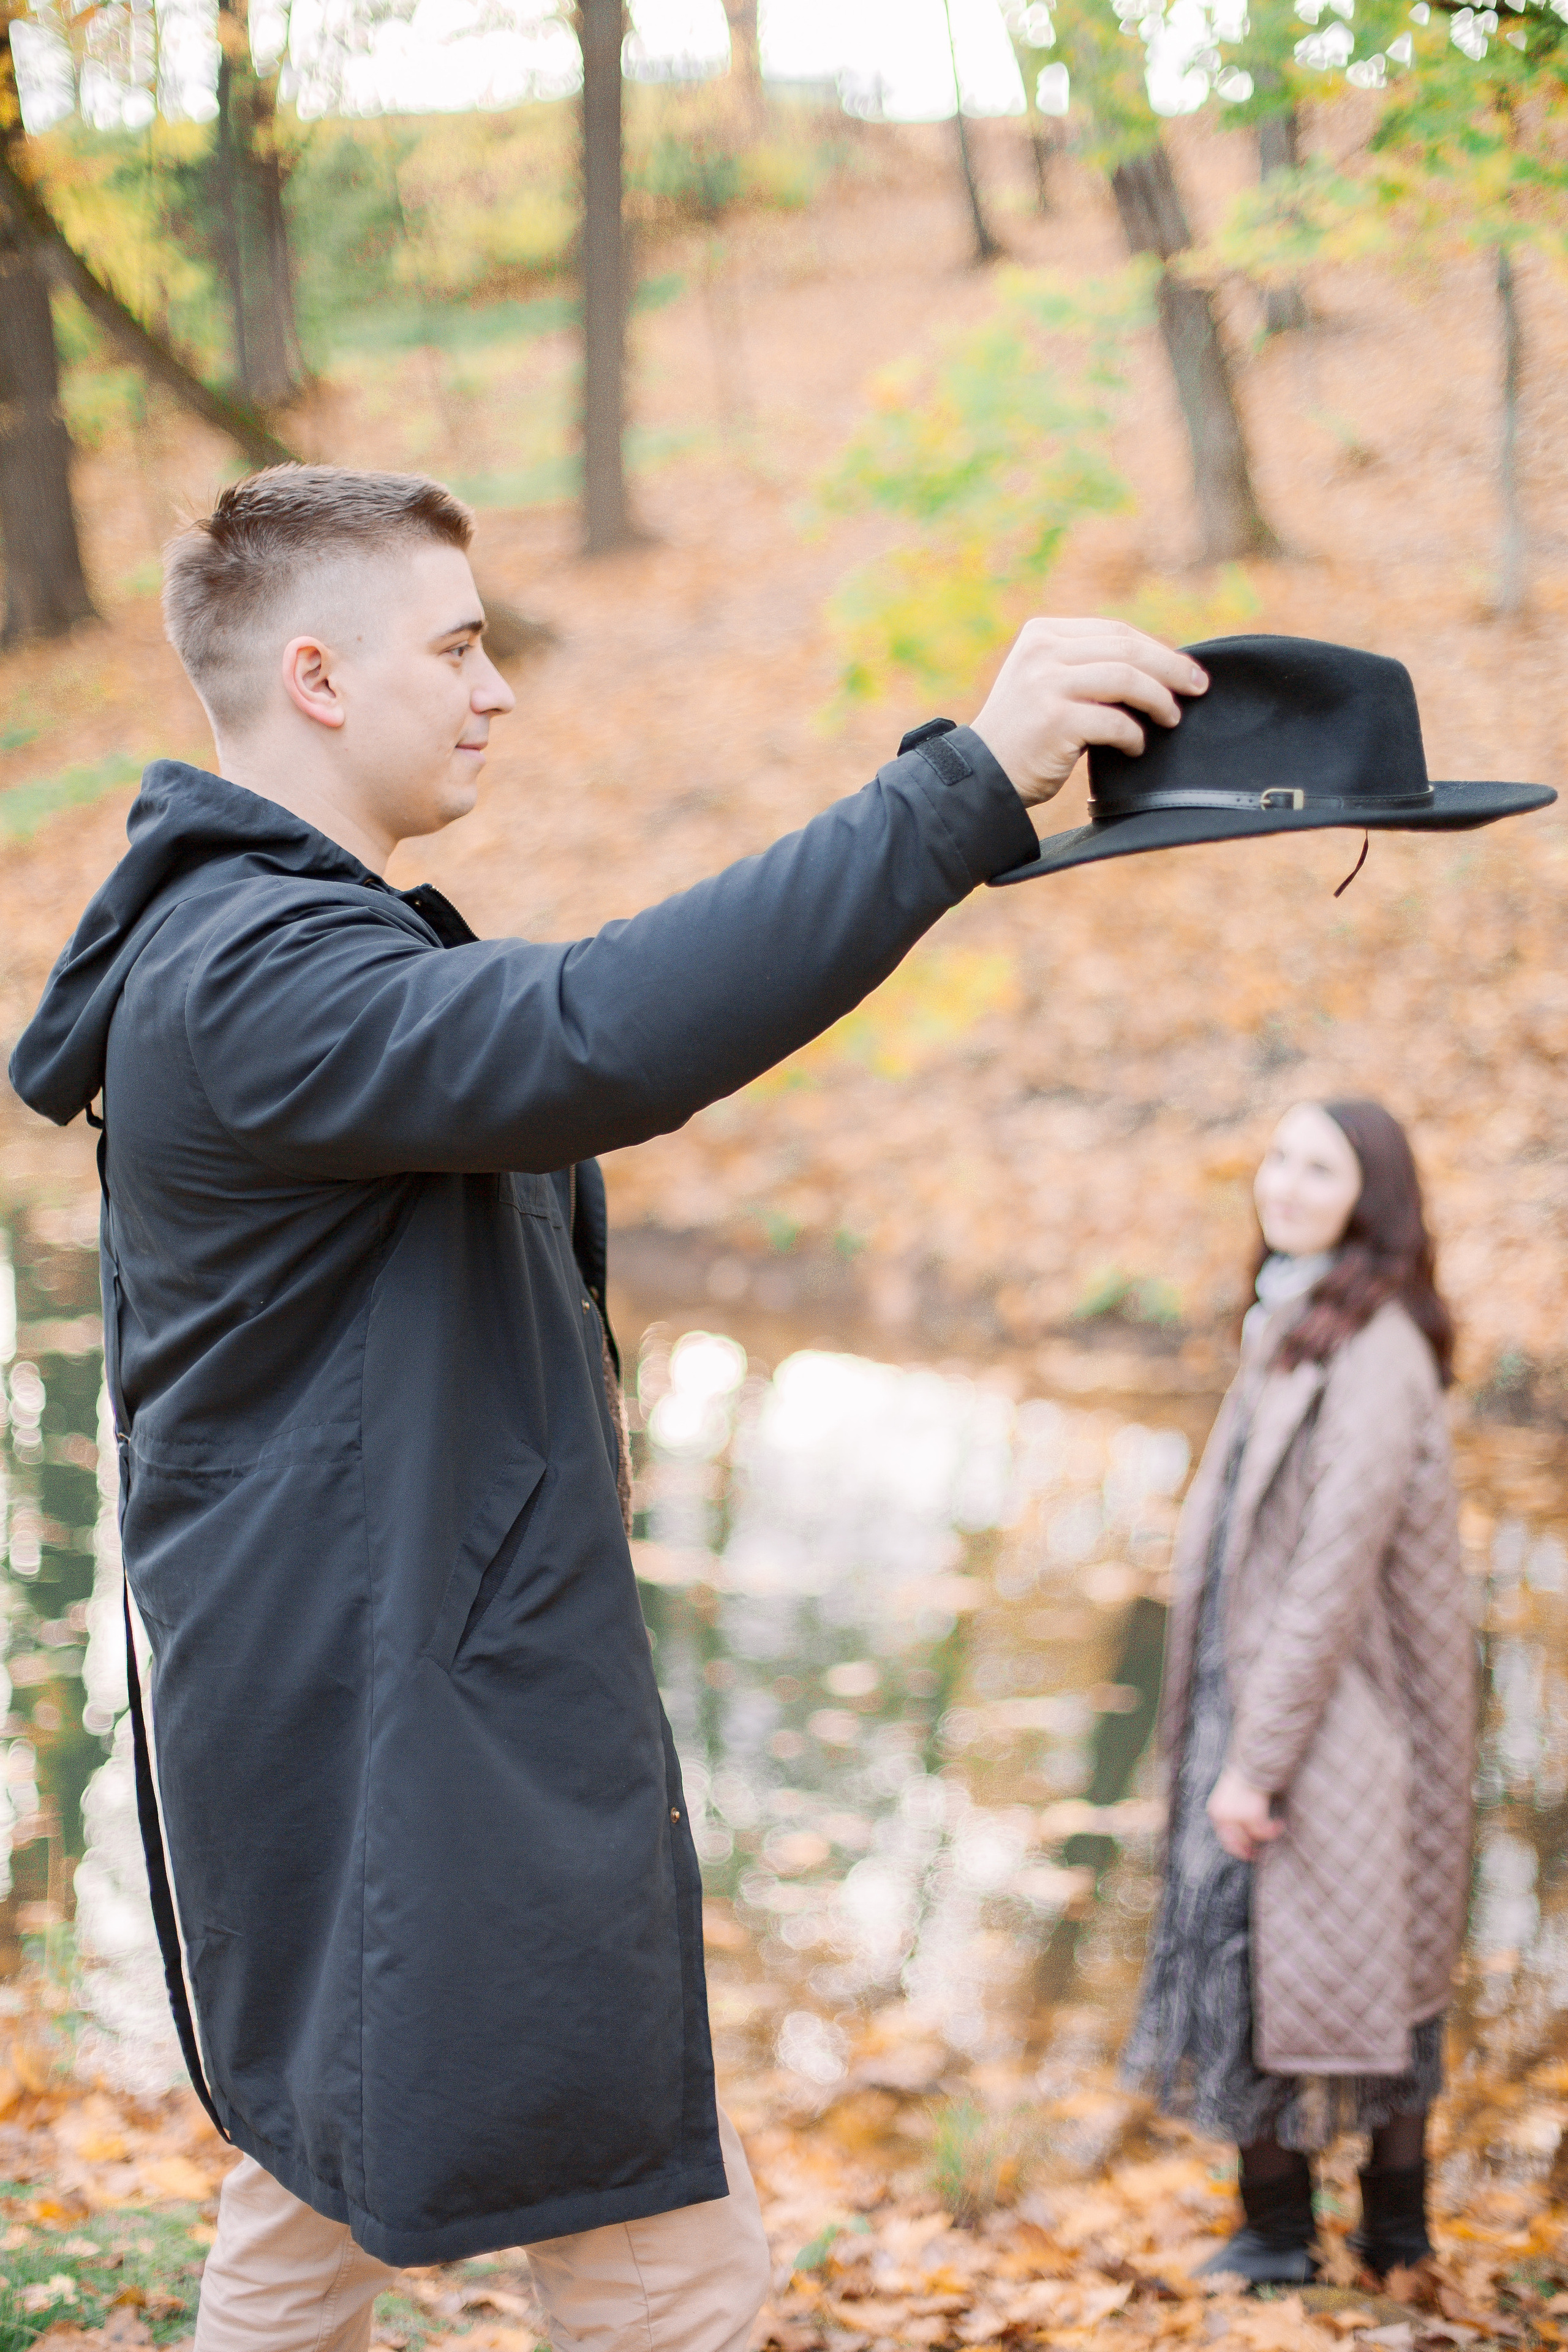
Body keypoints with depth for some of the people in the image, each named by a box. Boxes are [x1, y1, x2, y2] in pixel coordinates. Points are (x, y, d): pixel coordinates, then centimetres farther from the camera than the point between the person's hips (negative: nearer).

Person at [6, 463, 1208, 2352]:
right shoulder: (257, 975, -21)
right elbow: (595, 1038, -38)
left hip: (325, 1731, 11)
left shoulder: (240, 946, 16)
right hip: (420, 1759, -11)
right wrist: (963, 784, -39)